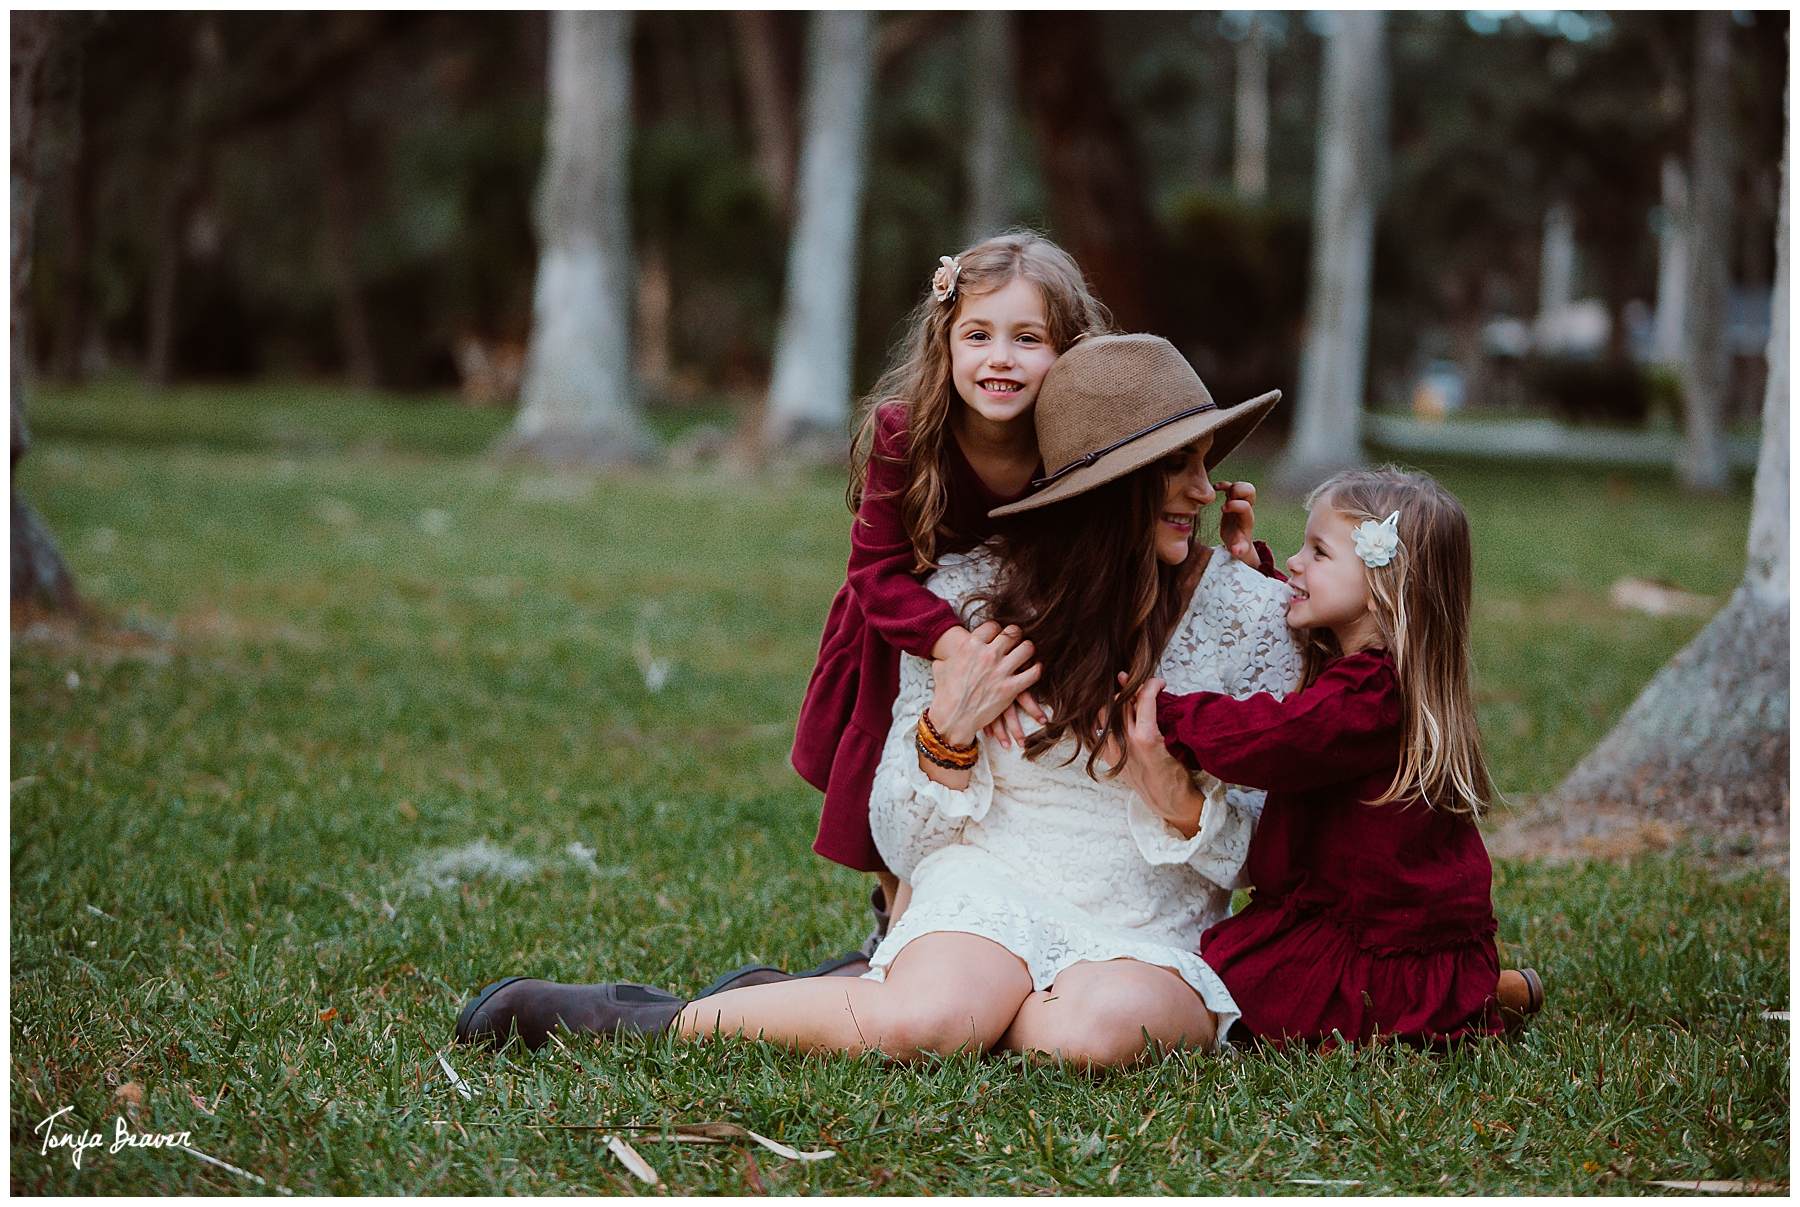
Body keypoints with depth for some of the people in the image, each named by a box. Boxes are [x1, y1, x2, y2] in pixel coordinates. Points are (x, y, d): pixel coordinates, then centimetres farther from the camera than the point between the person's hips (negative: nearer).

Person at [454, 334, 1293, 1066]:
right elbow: (902, 844, 4)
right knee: (920, 1022, -35)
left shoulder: (1253, 613, 0)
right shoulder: (965, 597, -1)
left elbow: (1244, 857, 3)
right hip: (994, 892, -1)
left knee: (1095, 1027, -36)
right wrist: (947, 730, -15)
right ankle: (640, 1019, -13)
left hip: (1157, 945, 1)